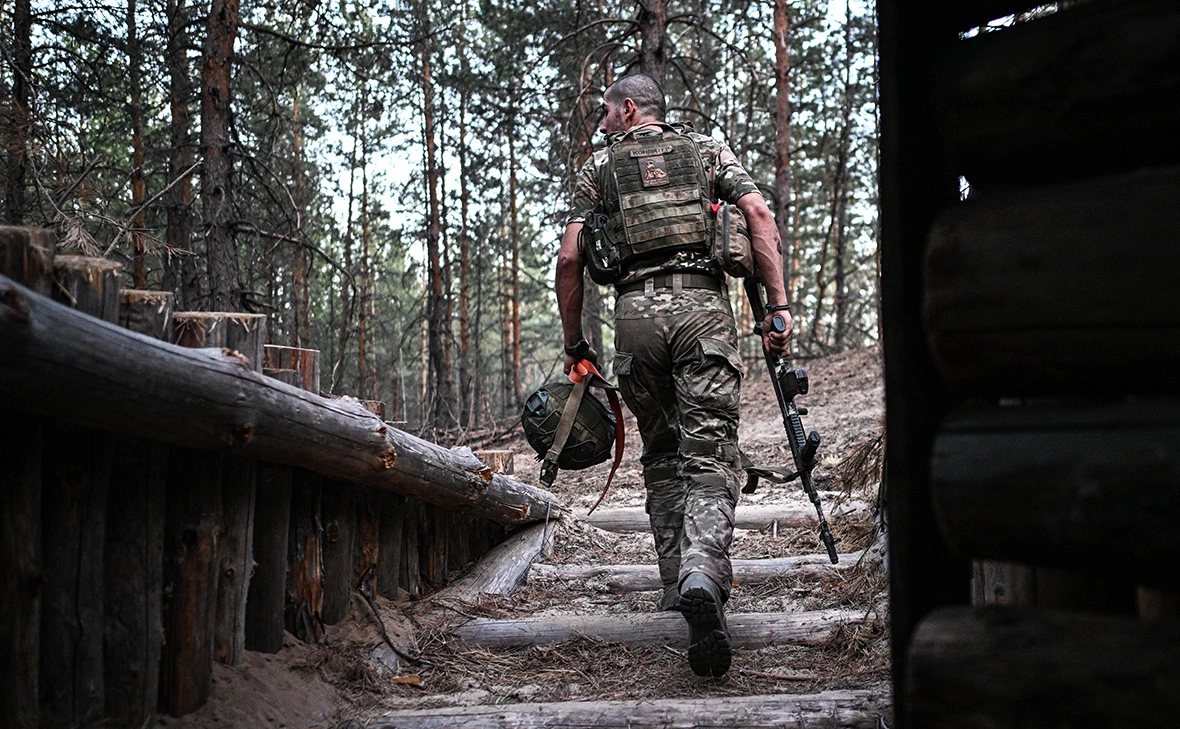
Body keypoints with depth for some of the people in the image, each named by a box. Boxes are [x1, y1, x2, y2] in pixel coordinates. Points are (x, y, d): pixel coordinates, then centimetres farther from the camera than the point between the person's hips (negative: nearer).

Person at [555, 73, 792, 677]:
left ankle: (676, 585, 15)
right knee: (709, 456, -7)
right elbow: (758, 213, 3)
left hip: (636, 312, 1)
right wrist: (777, 305, 0)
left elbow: (570, 256, 7)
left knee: (661, 456, 16)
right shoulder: (708, 149, 19)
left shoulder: (599, 166, 17)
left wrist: (574, 341, 14)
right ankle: (702, 575, -31)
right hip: (703, 306, -1)